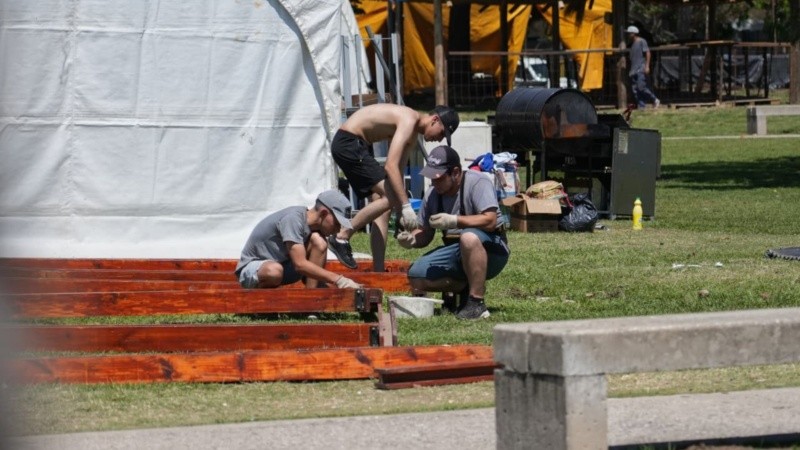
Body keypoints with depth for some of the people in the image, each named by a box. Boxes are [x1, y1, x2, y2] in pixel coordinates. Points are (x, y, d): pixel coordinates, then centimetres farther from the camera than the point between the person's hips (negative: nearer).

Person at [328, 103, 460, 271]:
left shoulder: (412, 136, 13)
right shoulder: (409, 120, -20)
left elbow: (398, 172, 18)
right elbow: (390, 166, -28)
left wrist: (403, 213, 12)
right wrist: (406, 206, -29)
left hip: (359, 145, 11)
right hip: (348, 142, -11)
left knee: (382, 205, 7)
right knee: (390, 198, -16)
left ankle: (378, 271, 7)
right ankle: (341, 238, -11)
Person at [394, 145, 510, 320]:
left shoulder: (477, 183, -14)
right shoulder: (432, 194, 5)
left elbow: (490, 221, -26)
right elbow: (425, 234, 10)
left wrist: (454, 221, -32)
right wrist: (411, 239, -13)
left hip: (490, 250, -7)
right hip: (457, 255, 7)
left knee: (468, 237, -40)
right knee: (416, 277, -10)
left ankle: (477, 303, -32)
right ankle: (466, 288, 7)